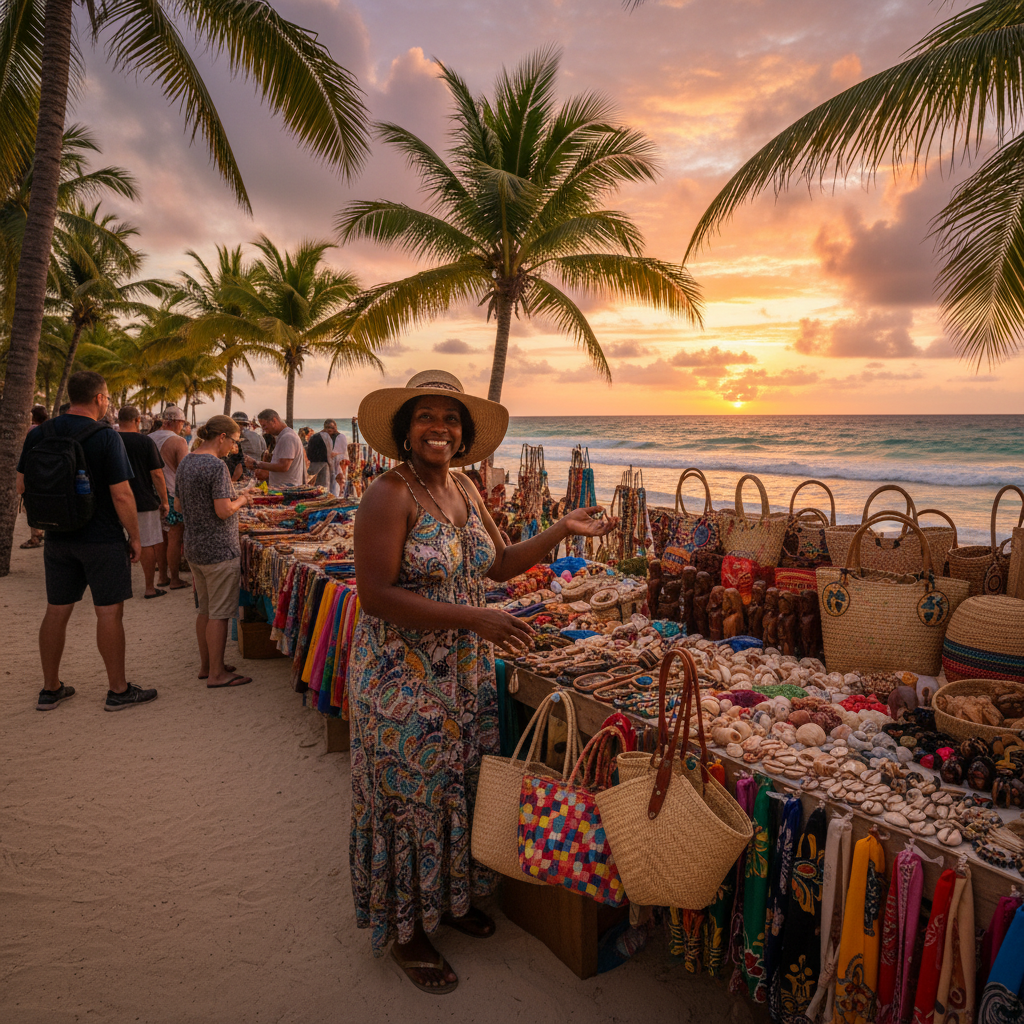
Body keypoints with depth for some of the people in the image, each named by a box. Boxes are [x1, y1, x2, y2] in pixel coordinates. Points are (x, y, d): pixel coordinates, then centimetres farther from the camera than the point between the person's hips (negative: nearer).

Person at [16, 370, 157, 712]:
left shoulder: (39, 434, 2)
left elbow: (21, 485, 9)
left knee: (56, 611, 14)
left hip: (57, 539, 6)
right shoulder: (105, 437, -15)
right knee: (109, 612, 2)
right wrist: (135, 537, -6)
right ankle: (118, 690, 12)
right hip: (103, 540, -6)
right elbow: (121, 495, -16)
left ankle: (50, 689, 25)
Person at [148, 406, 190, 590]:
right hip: (172, 495, -7)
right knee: (174, 538, 0)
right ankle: (175, 580, 5)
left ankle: (162, 577, 21)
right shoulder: (178, 441, -14)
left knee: (161, 538, 14)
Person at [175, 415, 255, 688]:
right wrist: (240, 501, -3)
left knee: (205, 610, 18)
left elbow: (179, 505, 16)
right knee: (219, 614, 1)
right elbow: (223, 511, -23)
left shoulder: (185, 463, 9)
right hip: (219, 550, -9)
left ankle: (206, 665, 29)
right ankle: (217, 673, 8)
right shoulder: (216, 466, -18)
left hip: (193, 548, 9)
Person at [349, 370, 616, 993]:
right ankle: (406, 930, 30)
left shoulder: (464, 489, 5)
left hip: (466, 672, 7)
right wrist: (473, 617, -27)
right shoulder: (390, 496, -18)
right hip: (404, 678, -7)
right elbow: (377, 596, -24)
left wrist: (563, 530, 1)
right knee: (411, 795, 8)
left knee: (459, 785, 20)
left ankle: (449, 897, 44)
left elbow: (499, 564, 12)